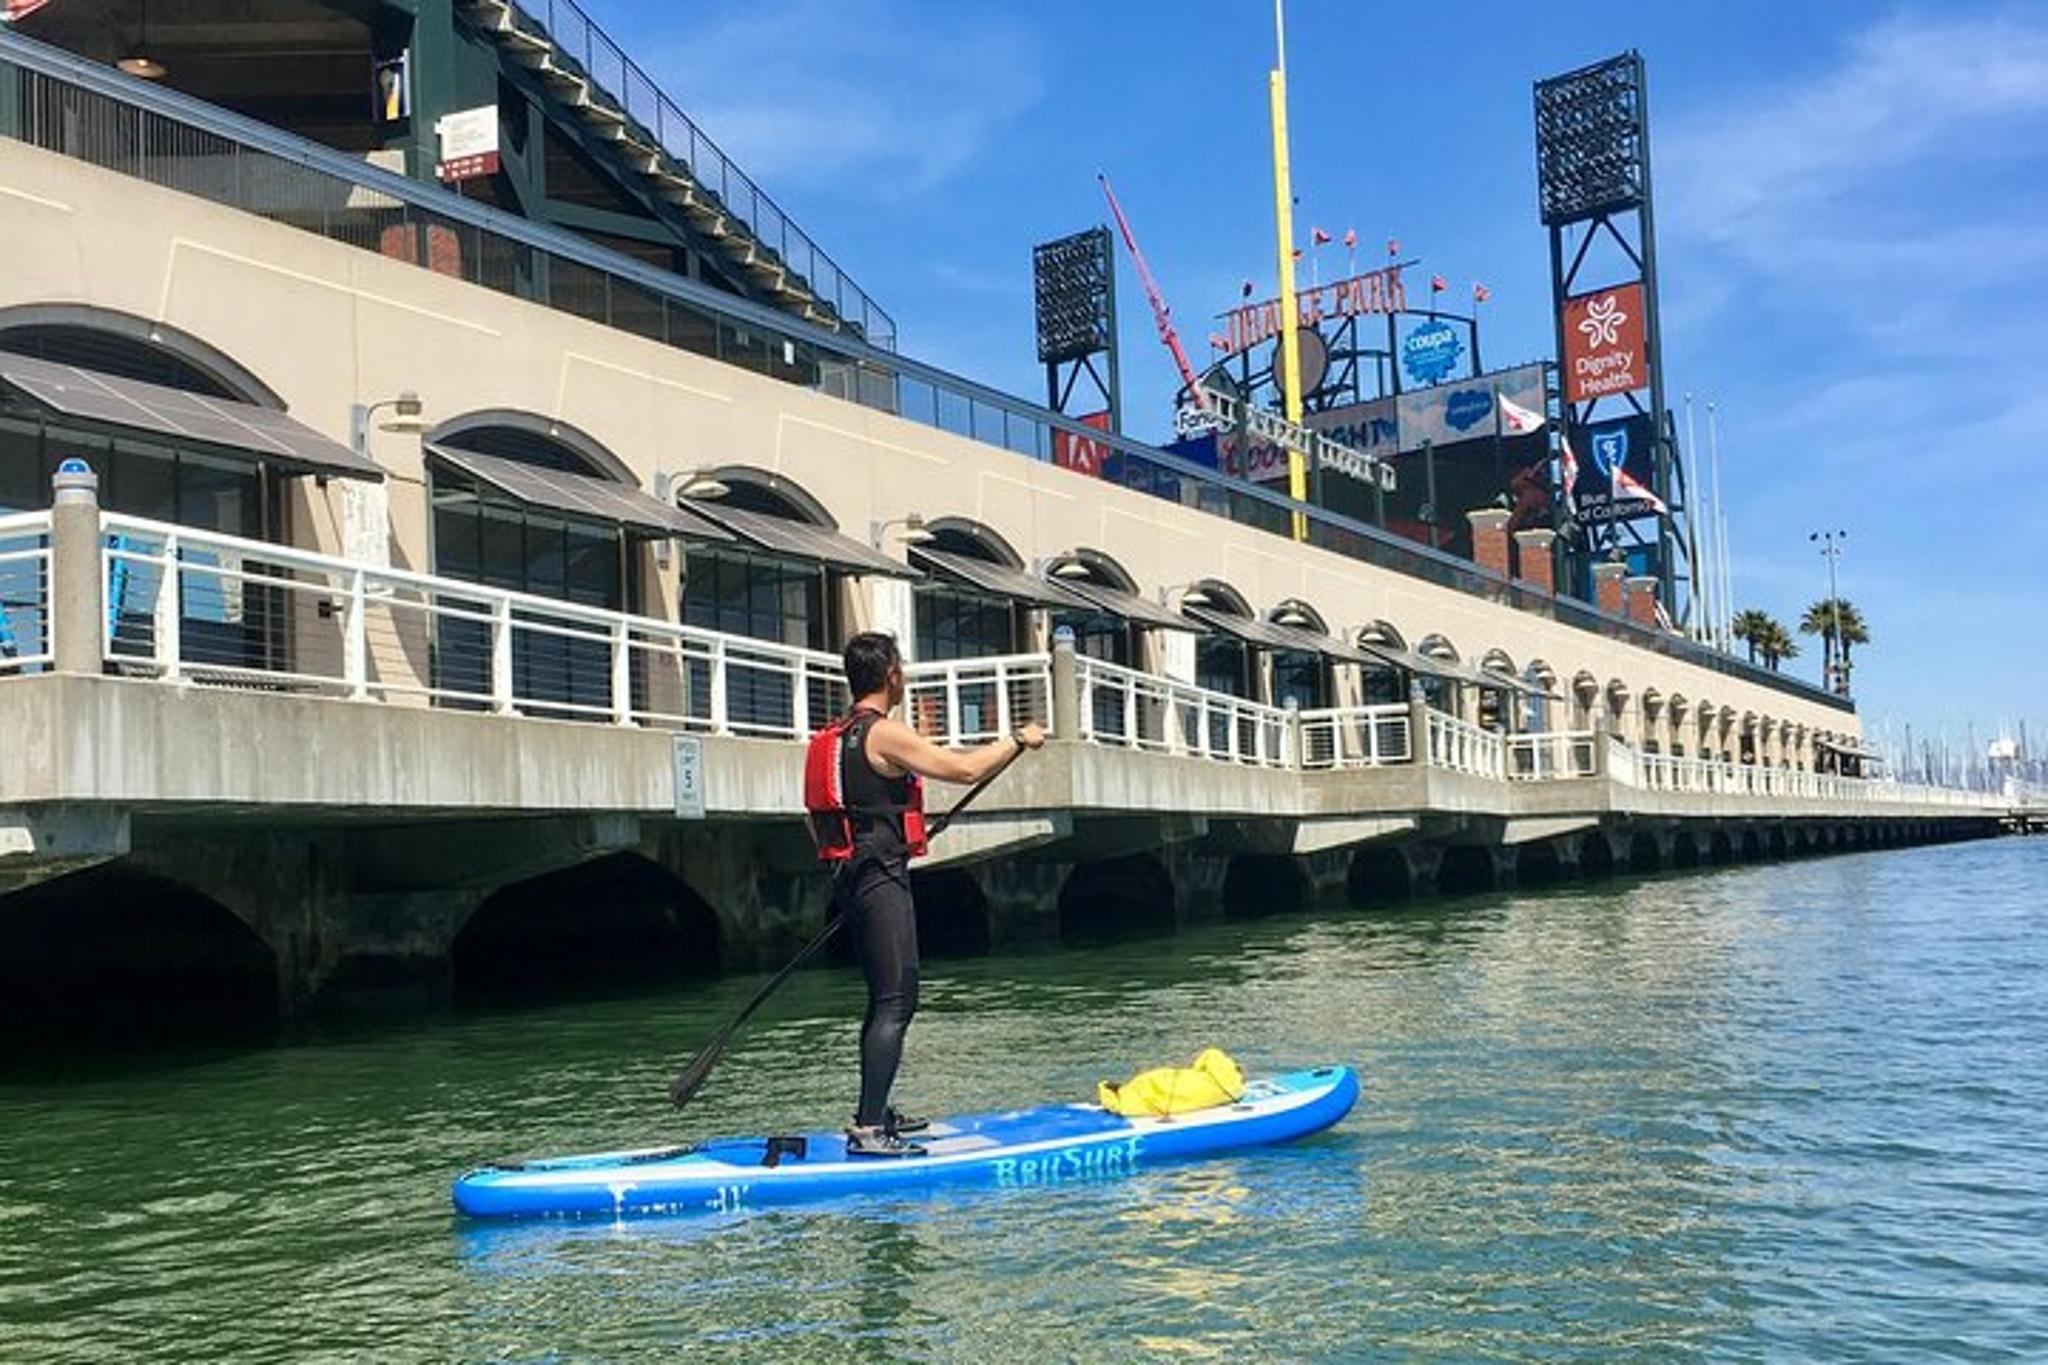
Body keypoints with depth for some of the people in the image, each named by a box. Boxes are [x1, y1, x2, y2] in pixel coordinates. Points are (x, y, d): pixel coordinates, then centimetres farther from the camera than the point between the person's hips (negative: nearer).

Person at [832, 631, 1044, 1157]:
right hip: (882, 880, -10)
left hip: (852, 878, 10)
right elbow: (965, 769, -16)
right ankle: (867, 1129, -15)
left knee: (884, 1001, 18)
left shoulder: (836, 738, 15)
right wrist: (1018, 739, -2)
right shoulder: (885, 733, -14)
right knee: (896, 1003, -11)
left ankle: (876, 1114, 26)